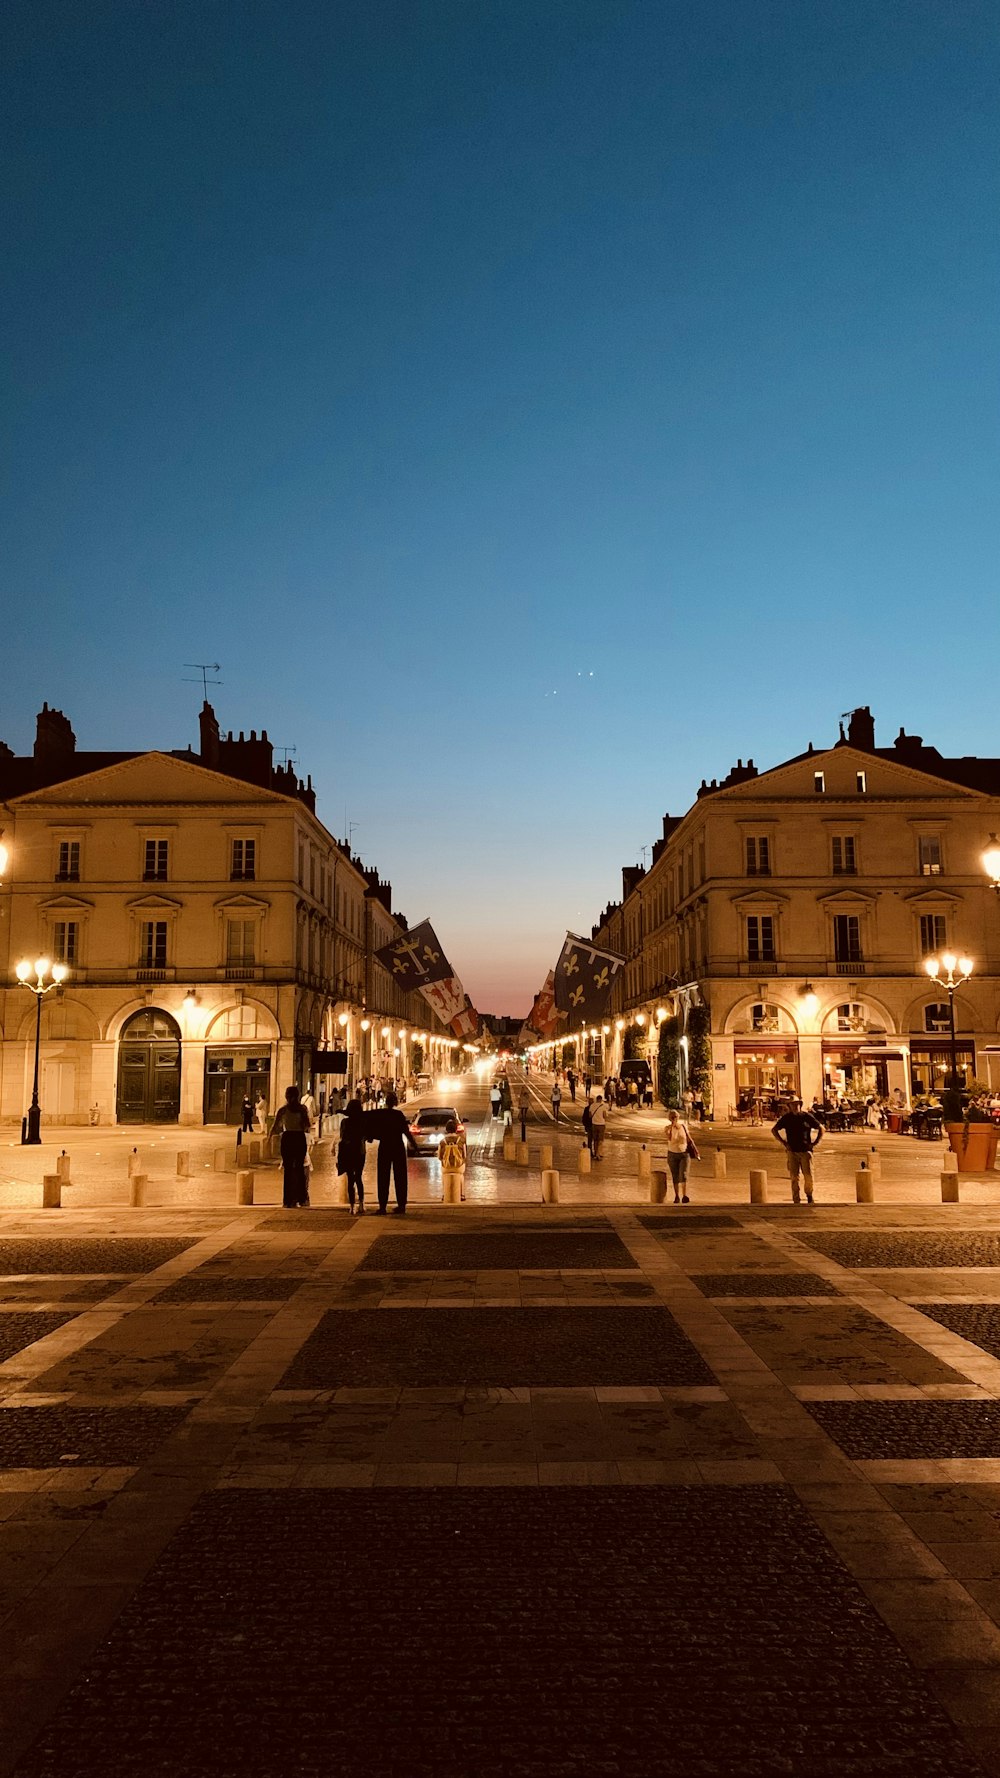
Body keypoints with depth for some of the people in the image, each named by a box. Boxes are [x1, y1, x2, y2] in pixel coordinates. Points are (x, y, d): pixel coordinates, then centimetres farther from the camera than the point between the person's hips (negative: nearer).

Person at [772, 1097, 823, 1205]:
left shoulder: (807, 1116, 3)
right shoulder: (786, 1118, 6)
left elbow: (821, 1128, 12)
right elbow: (774, 1130, 14)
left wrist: (817, 1142, 2)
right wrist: (783, 1142, 3)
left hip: (806, 1150, -1)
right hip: (792, 1151, 1)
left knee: (808, 1175, -6)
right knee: (794, 1177, 0)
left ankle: (809, 1195, 20)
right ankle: (796, 1200, 7)